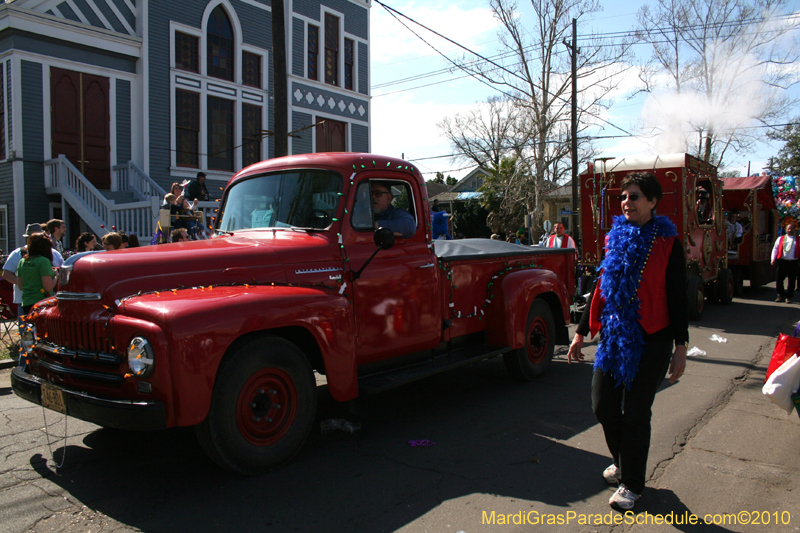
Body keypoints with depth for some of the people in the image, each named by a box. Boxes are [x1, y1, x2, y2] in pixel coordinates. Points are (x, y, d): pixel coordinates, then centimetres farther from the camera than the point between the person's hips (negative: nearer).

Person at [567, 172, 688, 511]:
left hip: (650, 339, -5)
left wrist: (680, 347, -9)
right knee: (602, 404, 9)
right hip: (614, 334, 5)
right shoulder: (615, 238, 9)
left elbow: (677, 298, -6)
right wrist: (581, 333, 14)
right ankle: (622, 461, 36)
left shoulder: (667, 243, -6)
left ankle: (631, 483, 20)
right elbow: (601, 289, 13)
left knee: (634, 412, 1)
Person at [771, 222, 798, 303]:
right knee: (779, 279, 1)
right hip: (782, 261, 1)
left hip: (793, 262, -1)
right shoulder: (781, 238, 12)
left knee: (791, 281, 2)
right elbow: (775, 248, 12)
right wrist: (773, 259, 1)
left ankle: (789, 297, 14)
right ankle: (781, 295, 18)